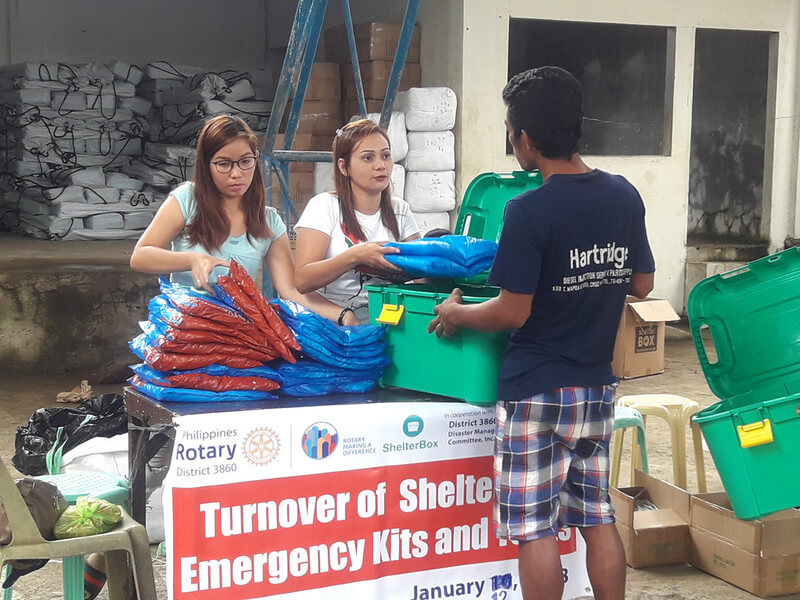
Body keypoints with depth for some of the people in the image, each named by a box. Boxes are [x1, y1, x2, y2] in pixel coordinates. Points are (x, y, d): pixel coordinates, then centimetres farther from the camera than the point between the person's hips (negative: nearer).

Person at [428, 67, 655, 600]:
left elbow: (513, 312, -16)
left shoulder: (529, 211, -18)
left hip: (537, 392, -7)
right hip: (598, 387, 7)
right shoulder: (625, 196, 1)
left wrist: (457, 313, 1)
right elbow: (642, 285, 12)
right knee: (598, 519, 16)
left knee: (535, 529, 3)